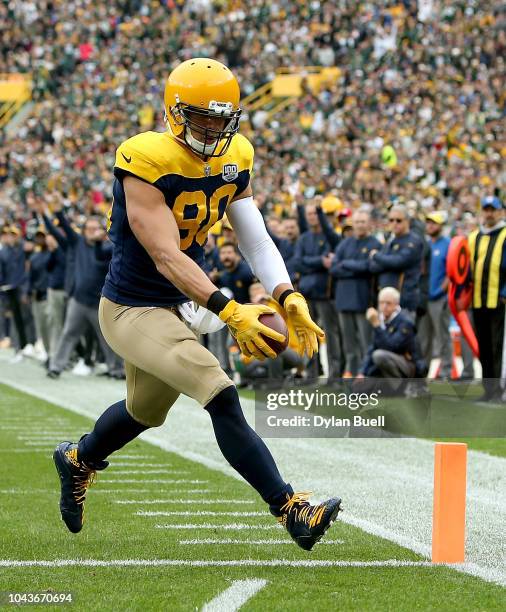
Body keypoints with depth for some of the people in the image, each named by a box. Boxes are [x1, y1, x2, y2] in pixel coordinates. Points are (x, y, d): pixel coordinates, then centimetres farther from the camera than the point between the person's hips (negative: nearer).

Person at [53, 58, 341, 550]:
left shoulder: (234, 161, -1)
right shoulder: (147, 162, -24)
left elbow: (256, 239, -3)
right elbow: (167, 257, -30)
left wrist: (288, 298, -20)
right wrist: (230, 312, -39)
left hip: (170, 308, 9)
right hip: (129, 310, -9)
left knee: (144, 411, 29)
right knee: (220, 396, -23)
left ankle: (79, 459, 58)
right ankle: (291, 510, -22)